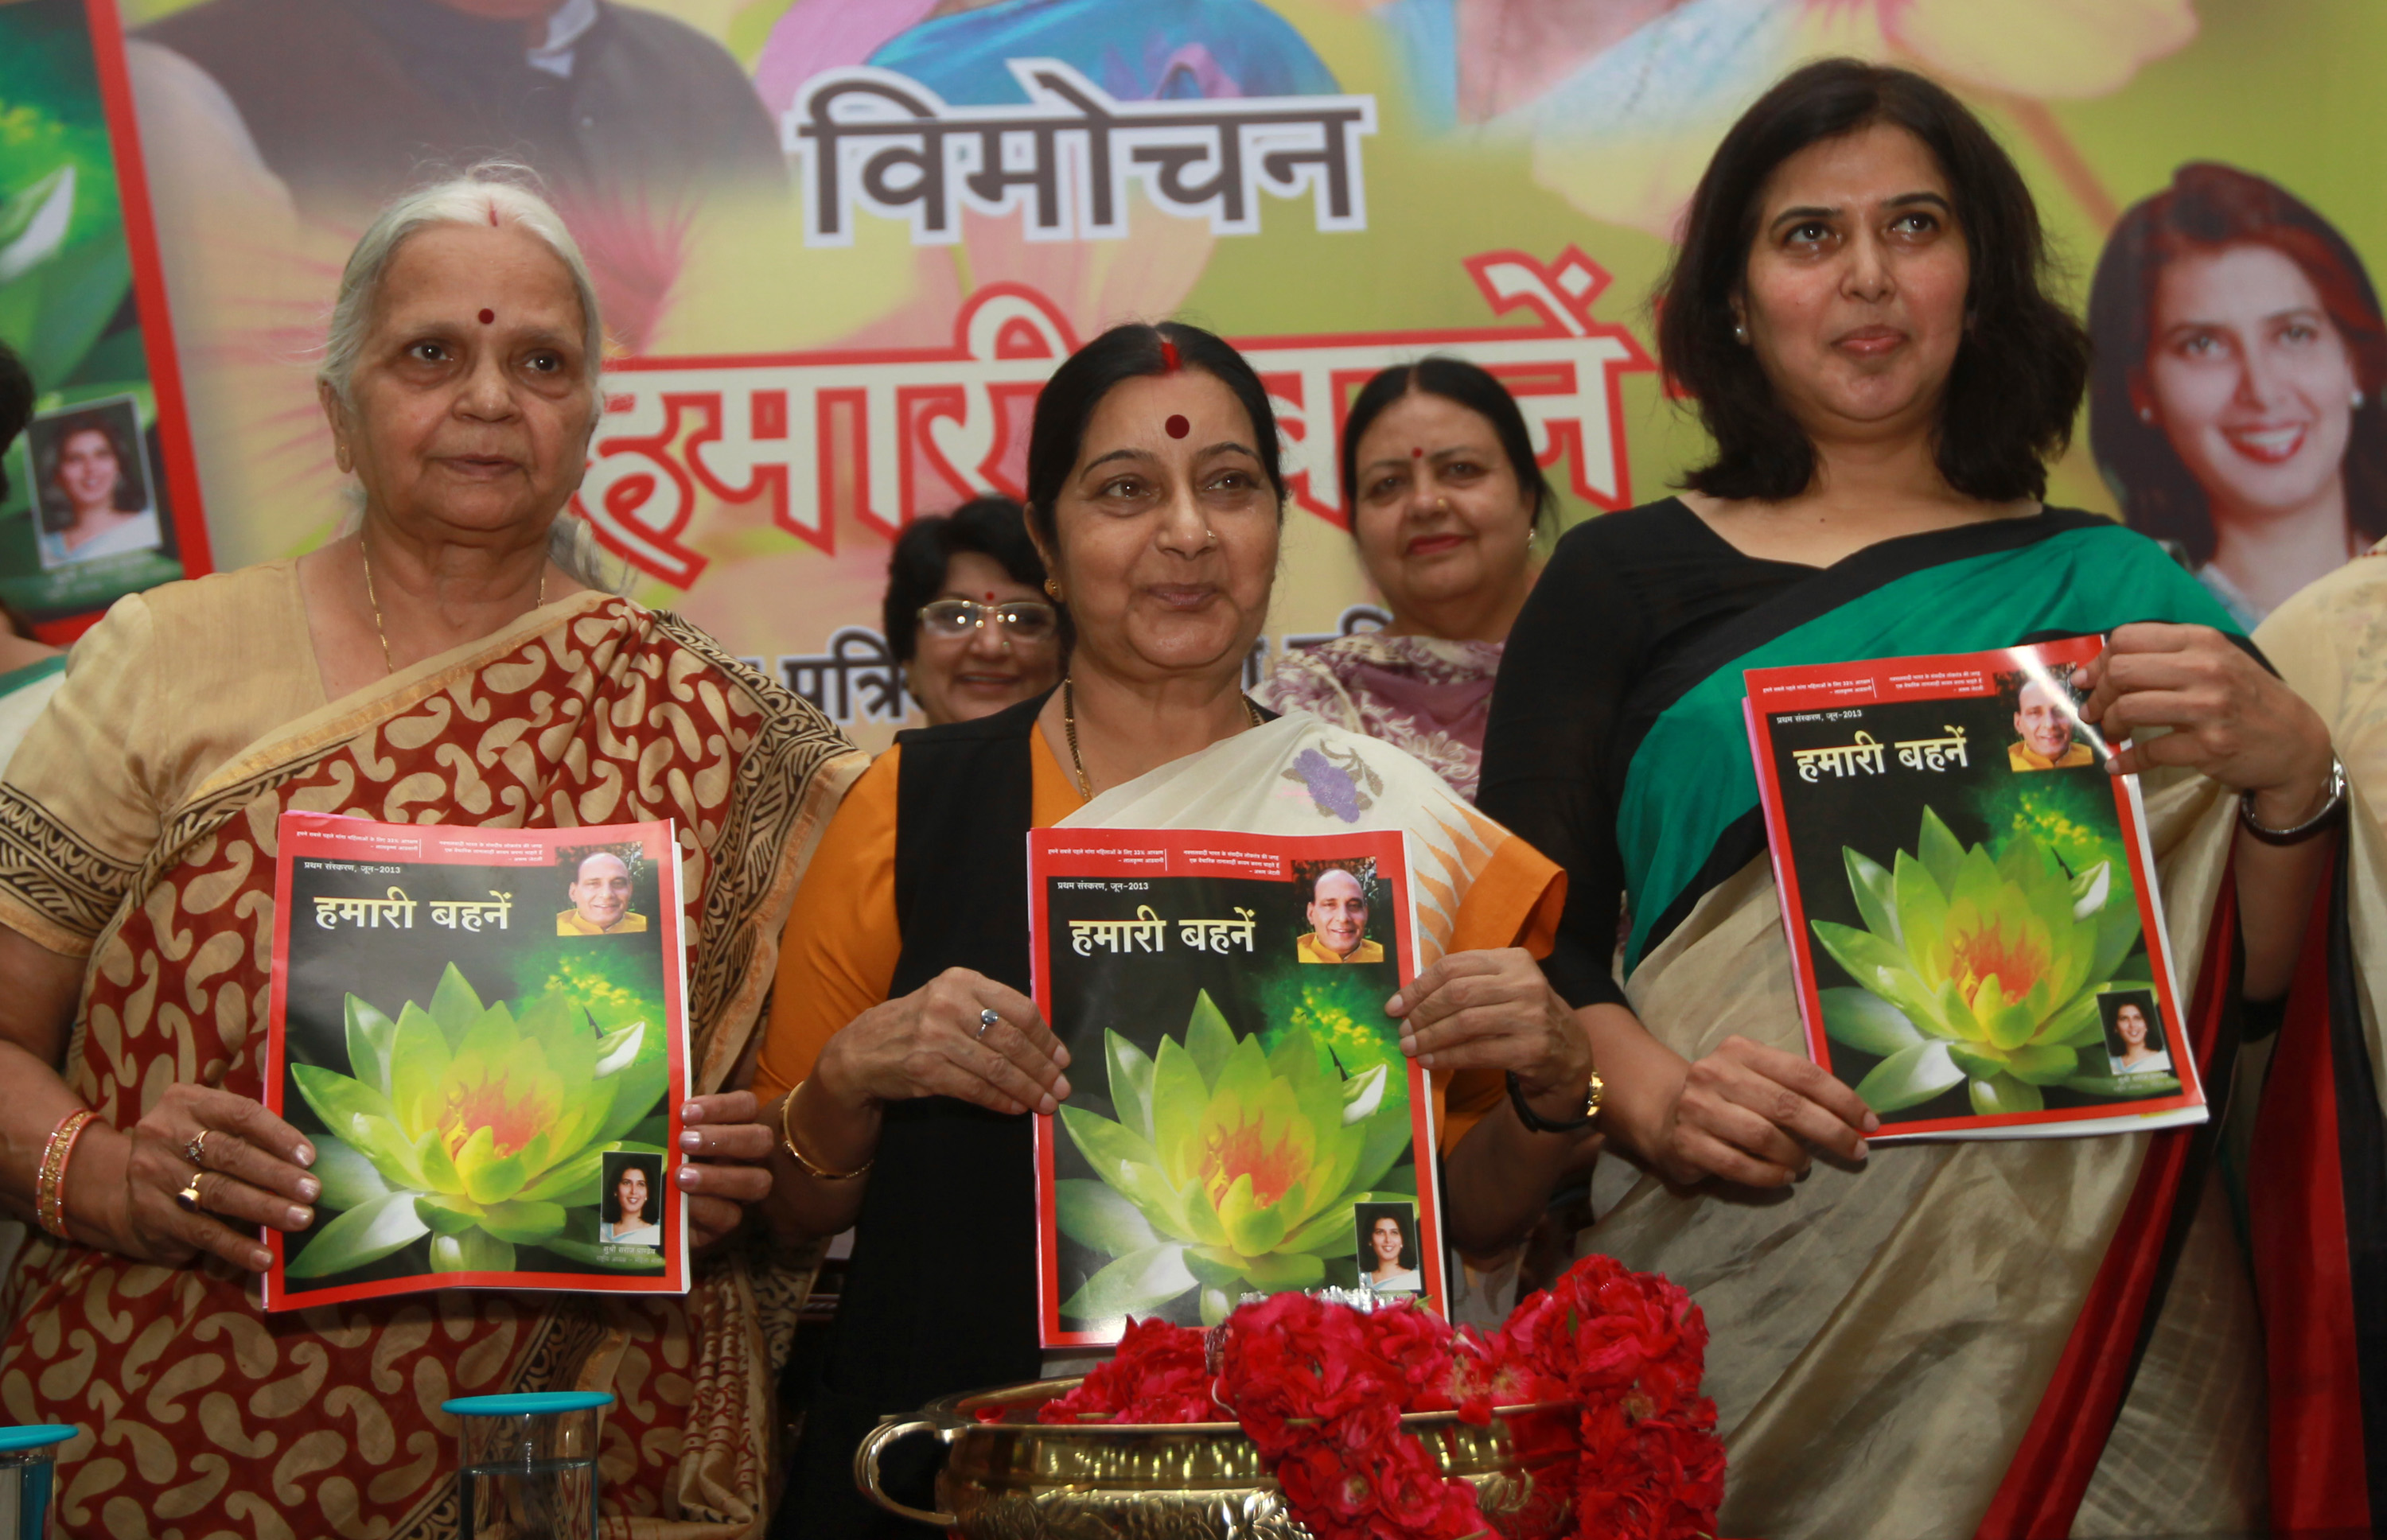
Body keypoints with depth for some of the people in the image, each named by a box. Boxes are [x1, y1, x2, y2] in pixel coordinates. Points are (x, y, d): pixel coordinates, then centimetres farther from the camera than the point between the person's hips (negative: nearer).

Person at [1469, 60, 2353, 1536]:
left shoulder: (2110, 586, 11)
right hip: (1736, 1291, -1)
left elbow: (2268, 979, 6)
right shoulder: (1625, 575, 7)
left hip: (2064, 1297, 1)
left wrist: (2293, 774, -13)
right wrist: (1652, 1095, -19)